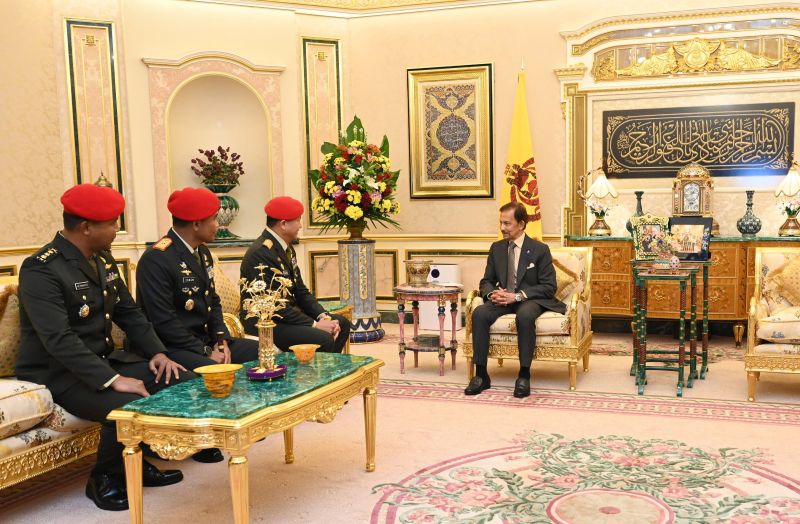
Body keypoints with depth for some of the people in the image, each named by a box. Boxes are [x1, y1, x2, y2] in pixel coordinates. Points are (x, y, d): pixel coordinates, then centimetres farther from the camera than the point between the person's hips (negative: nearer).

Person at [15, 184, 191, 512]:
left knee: (185, 382, -4)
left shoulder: (103, 259, 8)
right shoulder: (41, 270, -19)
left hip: (104, 360, 9)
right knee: (128, 407, -34)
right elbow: (59, 340, -29)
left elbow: (128, 312, 13)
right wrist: (113, 380, -34)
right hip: (57, 375, -8)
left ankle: (139, 462, 12)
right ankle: (104, 480, -5)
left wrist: (157, 352, -3)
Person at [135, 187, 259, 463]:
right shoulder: (156, 259, -18)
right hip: (172, 348, -9)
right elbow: (164, 322, -22)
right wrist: (206, 352, -21)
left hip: (204, 340, 9)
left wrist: (221, 341, -1)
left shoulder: (202, 253, 12)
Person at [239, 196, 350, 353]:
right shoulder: (261, 253, -22)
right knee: (324, 340, -26)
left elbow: (300, 291, 12)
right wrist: (314, 325, -20)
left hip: (288, 313, 10)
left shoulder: (287, 248, 8)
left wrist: (323, 316, -4)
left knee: (342, 324, 10)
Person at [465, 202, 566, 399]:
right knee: (479, 313, -27)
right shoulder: (496, 248, 10)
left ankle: (524, 375, -28)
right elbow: (486, 281, 14)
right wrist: (492, 293, -12)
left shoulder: (540, 250, -4)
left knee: (524, 315, -39)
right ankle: (481, 375, -22)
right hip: (503, 299, 4)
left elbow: (549, 287, -8)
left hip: (529, 300, -4)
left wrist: (518, 295, -20)